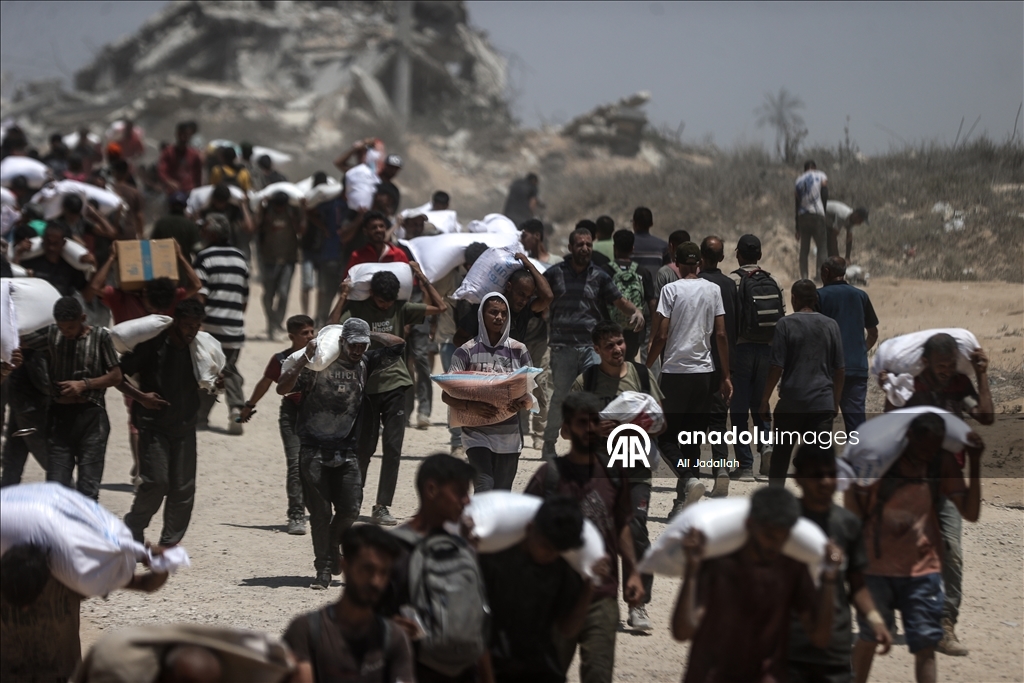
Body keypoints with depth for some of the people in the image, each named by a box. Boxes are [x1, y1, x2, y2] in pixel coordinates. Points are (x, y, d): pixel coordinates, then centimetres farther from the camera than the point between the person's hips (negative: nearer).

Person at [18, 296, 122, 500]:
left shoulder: (100, 337, -2)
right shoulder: (51, 334, 2)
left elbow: (115, 376, 1)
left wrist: (85, 384, -11)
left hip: (91, 416, -2)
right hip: (59, 415, 2)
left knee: (88, 488, -3)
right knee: (56, 484, -2)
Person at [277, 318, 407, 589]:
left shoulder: (365, 364, 8)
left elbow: (398, 345, 8)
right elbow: (282, 388, -13)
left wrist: (370, 335, 4)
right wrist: (304, 359, -21)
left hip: (346, 450, 4)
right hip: (314, 451, -4)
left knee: (350, 509, 1)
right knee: (320, 512, -3)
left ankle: (331, 549, 29)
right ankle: (323, 569, 3)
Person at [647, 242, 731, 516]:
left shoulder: (671, 290, -5)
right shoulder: (713, 290, 5)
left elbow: (660, 336, -9)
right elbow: (721, 335, 4)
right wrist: (726, 376, 10)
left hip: (675, 372, -4)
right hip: (704, 373, 4)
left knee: (666, 435, 4)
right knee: (693, 438, 9)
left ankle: (688, 476, -22)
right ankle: (683, 502, 9)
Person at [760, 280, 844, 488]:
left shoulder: (786, 324, -5)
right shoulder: (830, 325, 4)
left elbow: (777, 367, -8)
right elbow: (840, 369, 7)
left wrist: (765, 400, 0)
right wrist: (836, 400, 18)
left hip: (791, 401, -1)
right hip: (823, 402, 2)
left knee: (781, 452, 14)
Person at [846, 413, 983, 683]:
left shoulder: (943, 463, -1)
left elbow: (970, 513, -10)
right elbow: (854, 510, -1)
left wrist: (975, 464, -16)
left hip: (922, 569, 1)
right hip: (876, 567, -1)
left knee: (926, 644, -4)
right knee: (870, 638, 11)